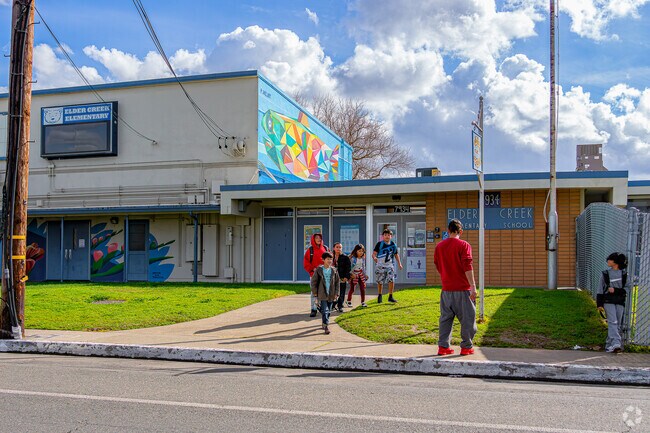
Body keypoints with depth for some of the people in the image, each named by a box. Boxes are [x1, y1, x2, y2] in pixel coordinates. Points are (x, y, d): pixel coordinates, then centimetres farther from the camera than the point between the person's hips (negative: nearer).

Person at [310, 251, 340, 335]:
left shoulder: (334, 270, 4)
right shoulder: (319, 270, -5)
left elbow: (337, 282, 8)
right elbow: (314, 281, -1)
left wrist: (336, 293, 3)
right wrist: (315, 293, -3)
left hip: (331, 295, 3)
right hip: (322, 294, -3)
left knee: (327, 311, 12)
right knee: (325, 311, -10)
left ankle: (324, 324, 27)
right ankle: (326, 326, -11)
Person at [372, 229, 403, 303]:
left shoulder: (393, 245, 5)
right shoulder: (379, 244, -6)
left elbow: (396, 254, 18)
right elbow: (374, 253, -12)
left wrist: (399, 263, 12)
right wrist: (374, 258, -33)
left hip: (390, 265, 2)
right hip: (380, 265, -2)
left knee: (391, 280, -10)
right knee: (380, 282, 5)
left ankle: (390, 297, 2)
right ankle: (379, 296, 25)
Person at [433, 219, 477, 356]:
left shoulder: (439, 246, 7)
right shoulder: (464, 245, -9)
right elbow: (467, 267, -16)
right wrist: (473, 286, -16)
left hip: (446, 289, 5)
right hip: (462, 288, -5)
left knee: (445, 318, 11)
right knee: (467, 318, 6)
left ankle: (443, 346, 12)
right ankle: (466, 347, 10)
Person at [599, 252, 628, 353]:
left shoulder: (624, 273, 5)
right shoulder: (605, 273, 7)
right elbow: (601, 289, 8)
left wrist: (615, 290, -11)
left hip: (620, 301, 1)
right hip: (608, 301, -1)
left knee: (618, 324, 2)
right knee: (613, 322, -15)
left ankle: (609, 345, 10)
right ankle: (616, 344, -26)